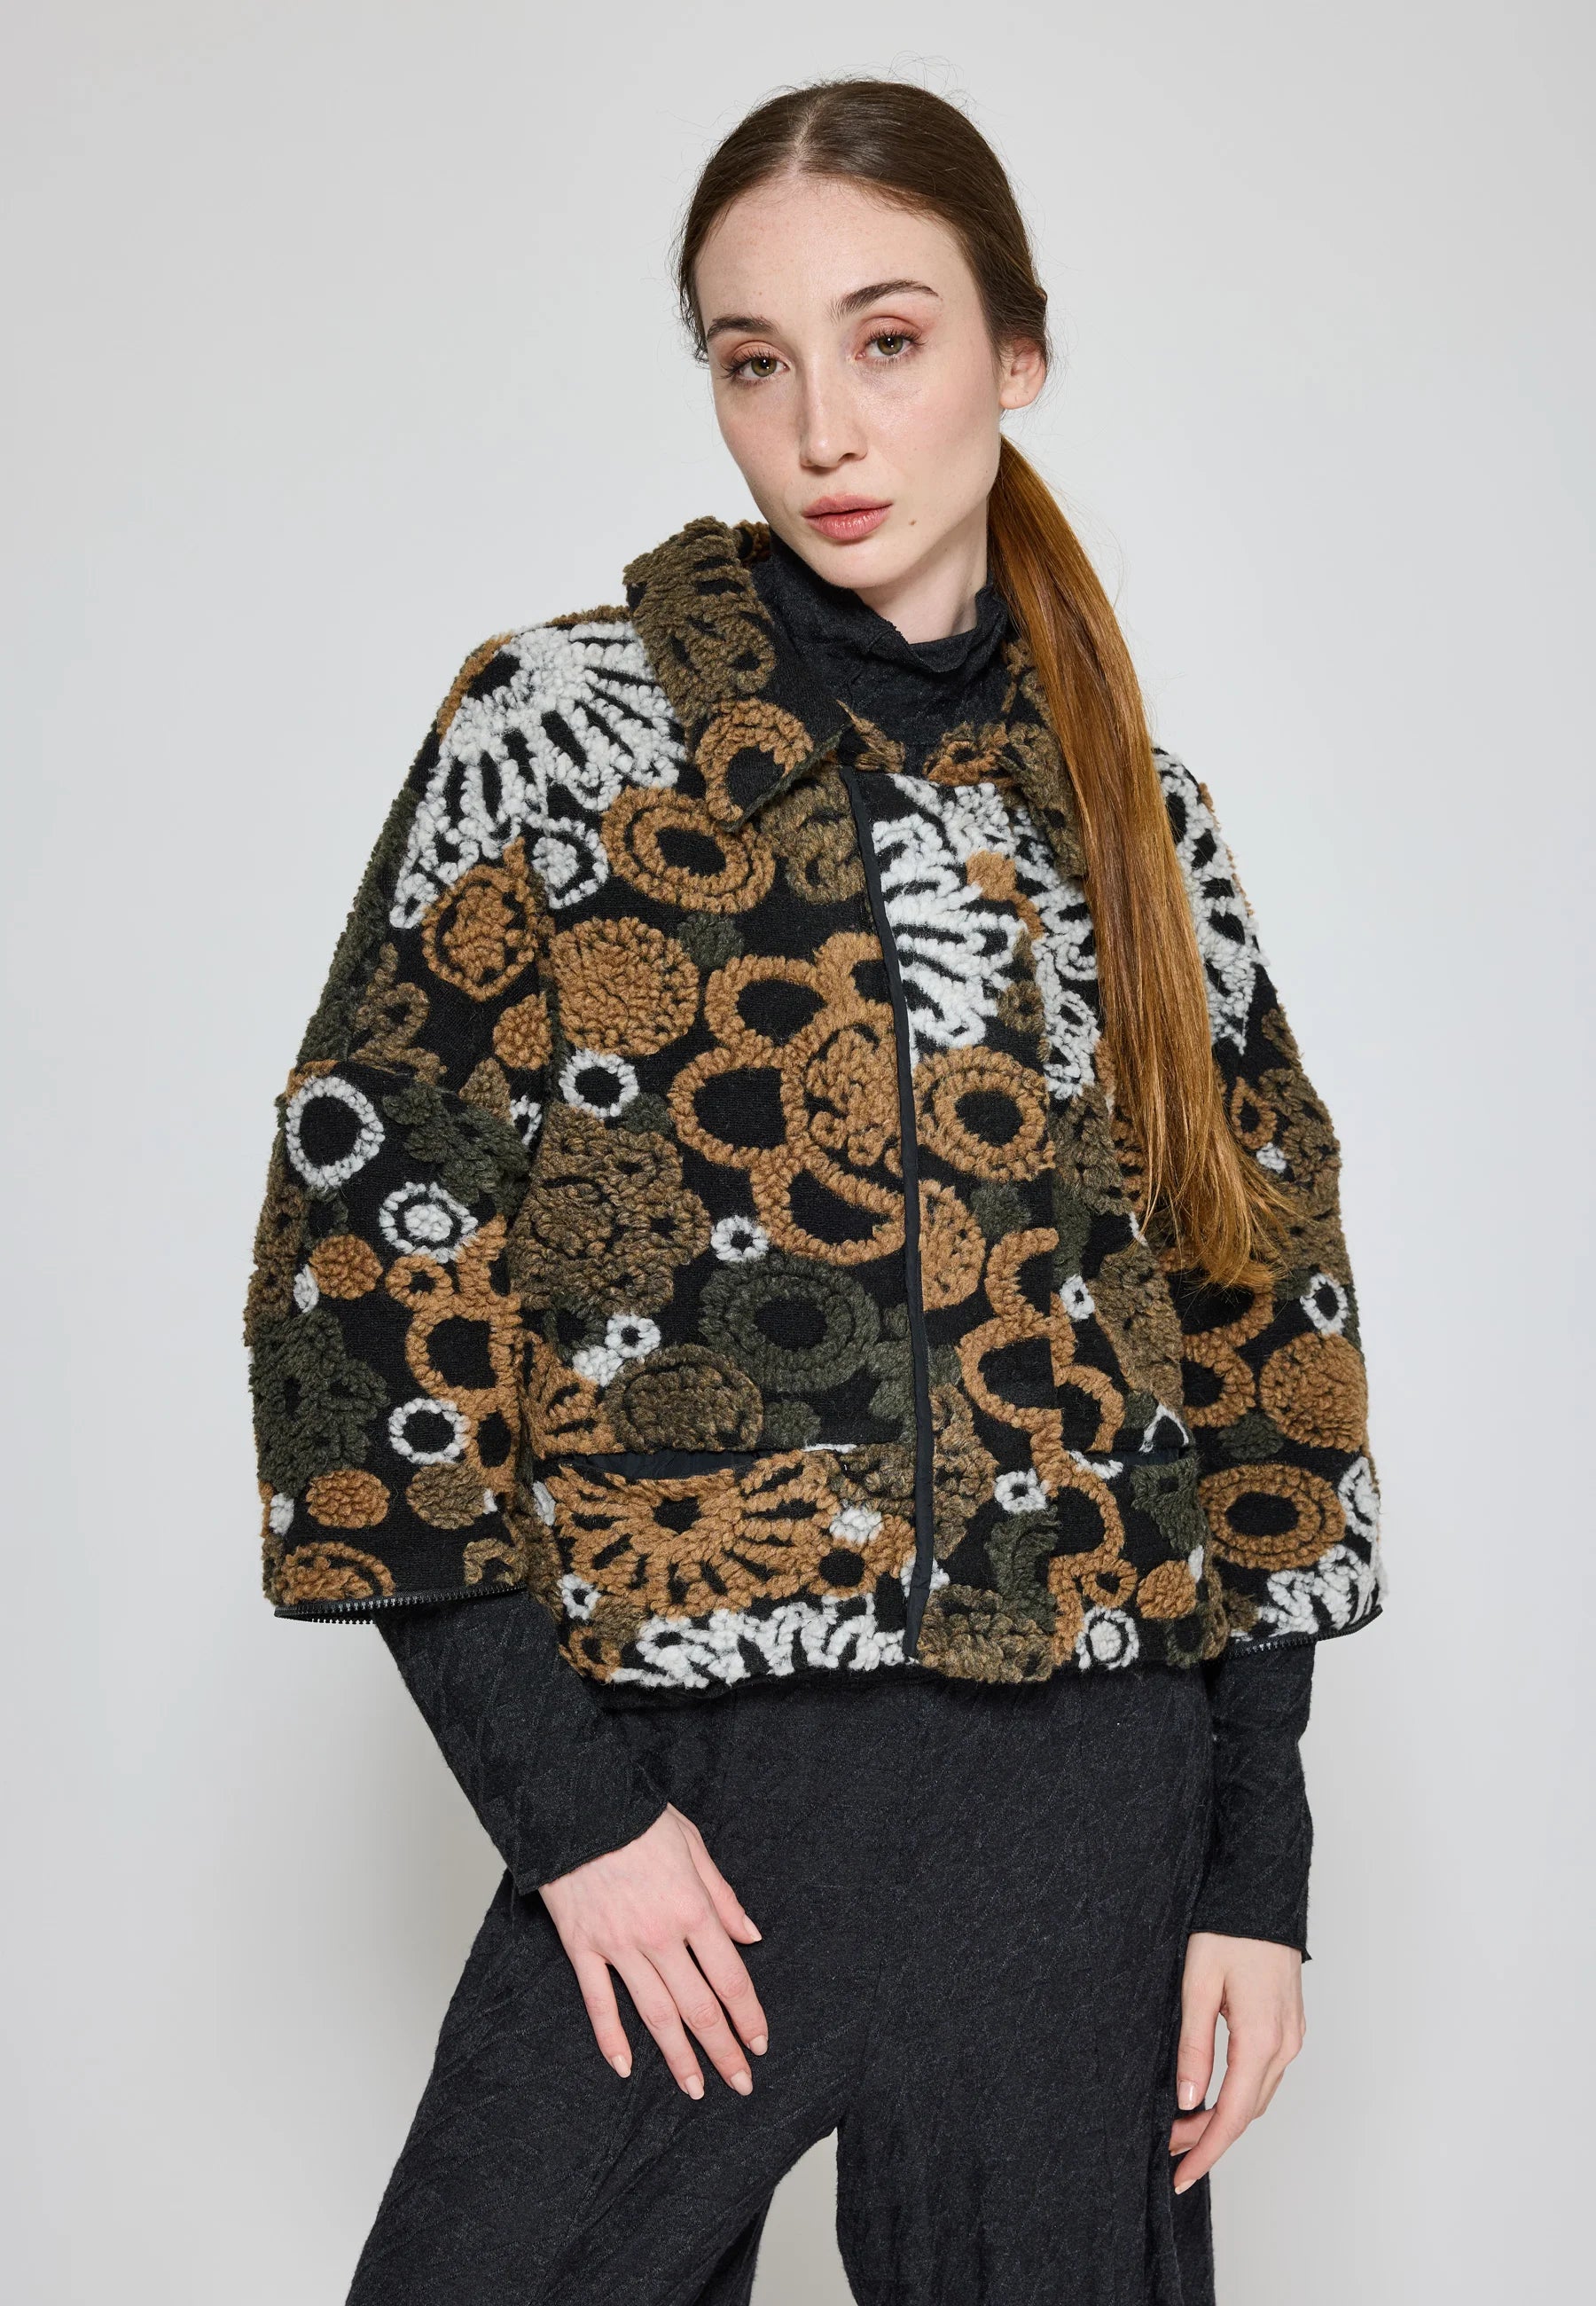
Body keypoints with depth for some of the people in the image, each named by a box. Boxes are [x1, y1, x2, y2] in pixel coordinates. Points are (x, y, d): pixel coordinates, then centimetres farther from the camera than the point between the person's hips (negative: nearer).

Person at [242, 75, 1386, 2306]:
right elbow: (367, 1244, -5)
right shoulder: (562, 727, -1)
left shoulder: (1130, 809, 7)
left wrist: (1255, 1863, 3)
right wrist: (561, 1799, -9)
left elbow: (1262, 1324, 8)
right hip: (687, 1807, -2)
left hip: (1090, 1810, 3)